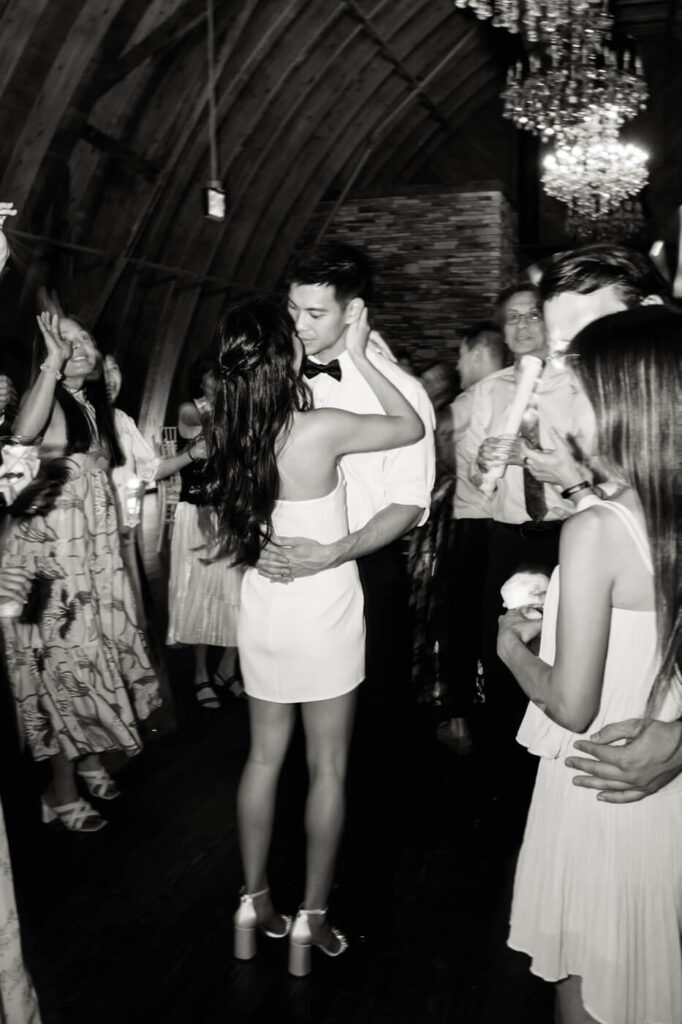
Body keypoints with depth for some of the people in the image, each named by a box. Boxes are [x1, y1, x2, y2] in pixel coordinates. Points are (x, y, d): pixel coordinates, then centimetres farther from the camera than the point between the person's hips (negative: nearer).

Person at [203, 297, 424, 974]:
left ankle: (253, 905, 30)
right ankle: (310, 922, 21)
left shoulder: (230, 434, -4)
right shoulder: (321, 430, -20)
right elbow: (412, 427, -6)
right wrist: (357, 355, -5)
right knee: (328, 770, 10)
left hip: (262, 613, 5)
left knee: (265, 758, 18)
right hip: (324, 616, -5)